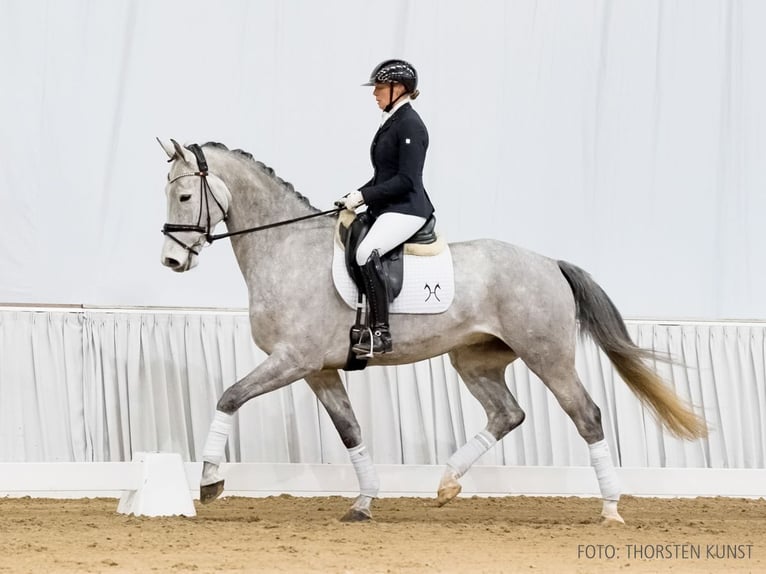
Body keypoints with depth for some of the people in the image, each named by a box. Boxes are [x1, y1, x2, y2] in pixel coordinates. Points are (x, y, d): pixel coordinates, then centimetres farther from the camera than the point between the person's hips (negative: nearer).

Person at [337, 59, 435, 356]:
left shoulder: (410, 125, -13)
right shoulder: (390, 123, 17)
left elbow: (406, 180, -19)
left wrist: (364, 195, -18)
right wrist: (355, 197, 10)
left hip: (406, 209, -11)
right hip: (385, 208, 11)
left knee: (367, 251, -32)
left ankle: (381, 332, -32)